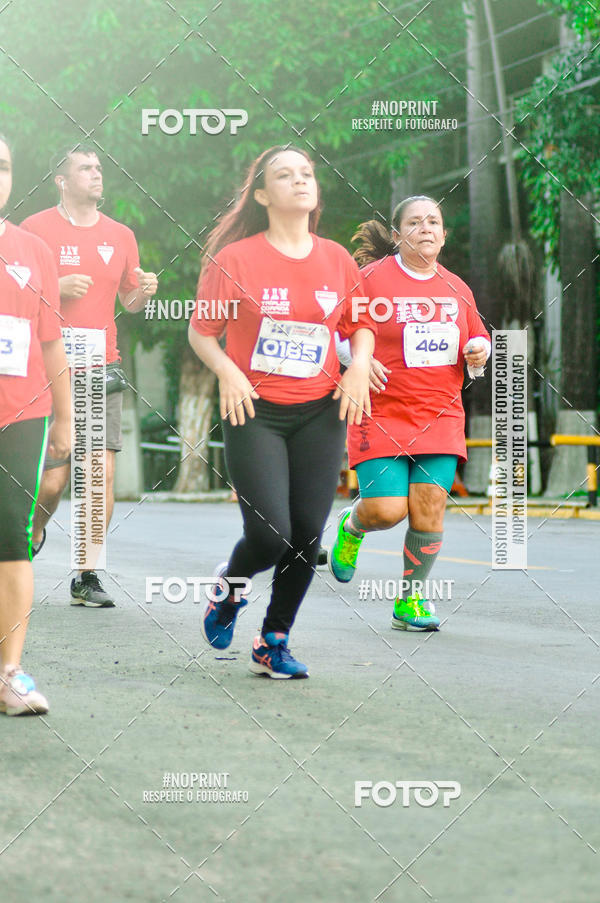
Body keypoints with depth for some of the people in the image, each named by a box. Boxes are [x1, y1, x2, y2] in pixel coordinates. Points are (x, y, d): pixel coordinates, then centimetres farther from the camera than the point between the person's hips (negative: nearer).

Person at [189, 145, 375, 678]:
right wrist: (227, 370, -15)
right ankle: (228, 589, 23)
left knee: (307, 535, -2)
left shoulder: (337, 260, 7)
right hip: (255, 411, -3)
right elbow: (202, 331, 3)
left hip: (320, 412, 4)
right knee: (269, 536, -12)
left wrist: (359, 365, -1)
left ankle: (274, 642, 17)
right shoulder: (235, 259, -4)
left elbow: (361, 324, 19)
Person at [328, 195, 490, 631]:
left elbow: (478, 339, 23)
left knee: (429, 508, -6)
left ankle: (412, 600, 10)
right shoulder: (372, 278, -5)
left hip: (441, 416, 4)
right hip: (382, 413, -4)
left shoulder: (457, 288, 11)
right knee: (386, 509, -12)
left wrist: (479, 351, 0)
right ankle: (351, 527, 26)